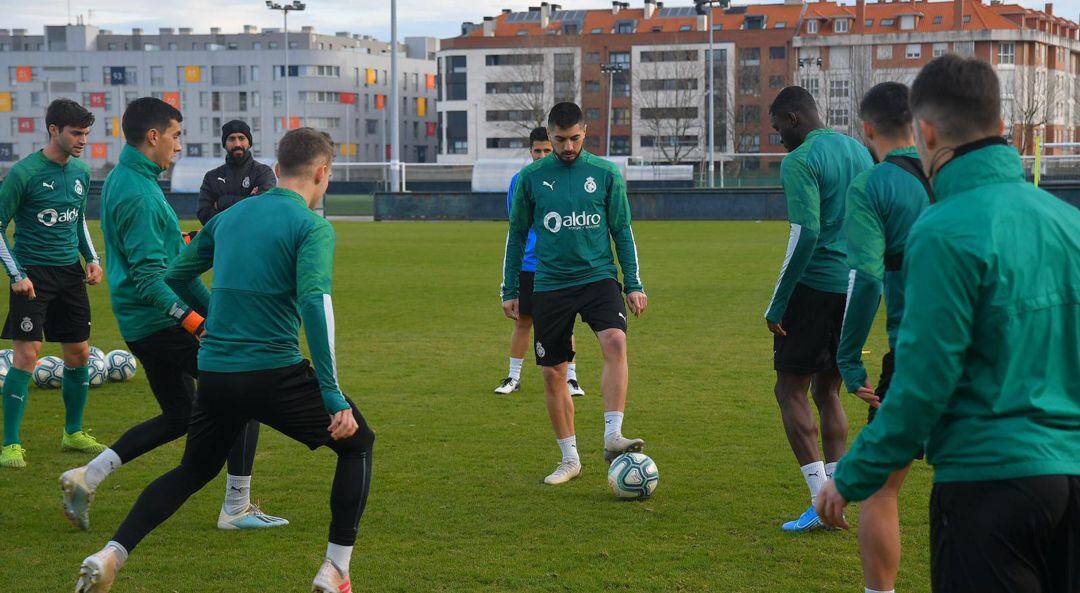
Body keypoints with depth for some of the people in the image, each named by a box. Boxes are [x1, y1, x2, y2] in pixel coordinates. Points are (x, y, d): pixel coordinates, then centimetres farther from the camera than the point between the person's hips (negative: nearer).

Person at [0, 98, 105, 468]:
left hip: (70, 272, 6)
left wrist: (92, 259, 9)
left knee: (79, 354, 9)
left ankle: (74, 433, 25)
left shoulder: (81, 172, 7)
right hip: (33, 273, -6)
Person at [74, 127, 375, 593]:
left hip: (214, 374, 6)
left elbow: (176, 276, 22)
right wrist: (333, 396, -21)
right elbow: (315, 304, -20)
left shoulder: (229, 217, 13)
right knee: (357, 444, 14)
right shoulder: (312, 227, -7)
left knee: (193, 471, 26)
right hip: (275, 374, -6)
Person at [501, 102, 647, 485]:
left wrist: (633, 284, 3)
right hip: (550, 286, 1)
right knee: (553, 374, 3)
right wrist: (510, 291, 9)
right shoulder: (531, 178, 3)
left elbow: (622, 231, 8)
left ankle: (613, 437, -29)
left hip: (598, 278, -1)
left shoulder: (605, 174, 2)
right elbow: (517, 235, 11)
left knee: (615, 342, -28)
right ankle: (569, 458, 17)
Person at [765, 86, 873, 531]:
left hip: (815, 288, -8)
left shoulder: (800, 161, -11)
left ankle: (821, 502, -5)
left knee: (791, 391, 1)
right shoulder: (861, 152, 14)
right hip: (856, 289, 8)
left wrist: (776, 306, -15)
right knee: (828, 391, 16)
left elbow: (805, 234, -19)